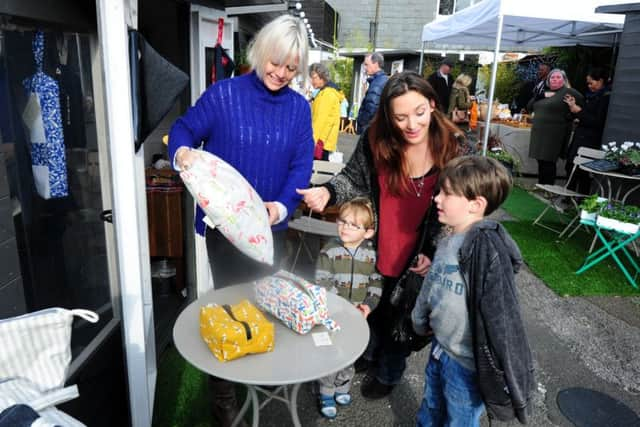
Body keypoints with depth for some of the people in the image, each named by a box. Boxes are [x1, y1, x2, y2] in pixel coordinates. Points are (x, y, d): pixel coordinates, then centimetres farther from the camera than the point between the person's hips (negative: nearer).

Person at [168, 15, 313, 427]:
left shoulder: (300, 107, 0)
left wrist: (281, 206, -21)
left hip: (272, 225, 4)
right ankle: (223, 391, 26)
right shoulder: (223, 94, -9)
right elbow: (184, 129, -3)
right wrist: (182, 151, -27)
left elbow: (302, 165, -4)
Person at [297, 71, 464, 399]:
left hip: (416, 258, -1)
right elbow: (354, 179, -4)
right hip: (374, 250, 2)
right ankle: (369, 352, 59)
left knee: (401, 316, 20)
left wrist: (434, 252, -16)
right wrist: (328, 192, -24)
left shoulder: (452, 149, -17)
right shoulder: (375, 140, -16)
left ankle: (389, 373, 50)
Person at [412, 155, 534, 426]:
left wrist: (501, 369, -24)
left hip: (465, 360, -7)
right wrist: (420, 320, 23)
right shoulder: (448, 240, 0)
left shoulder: (487, 248, -27)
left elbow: (500, 312, -27)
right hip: (439, 347, 7)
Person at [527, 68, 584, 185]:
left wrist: (570, 117, -9)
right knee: (541, 161, 10)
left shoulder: (568, 92, -5)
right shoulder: (546, 93, 18)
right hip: (539, 132, 7)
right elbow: (529, 107, 11)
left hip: (554, 134, -7)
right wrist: (543, 96, -1)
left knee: (548, 162, -7)